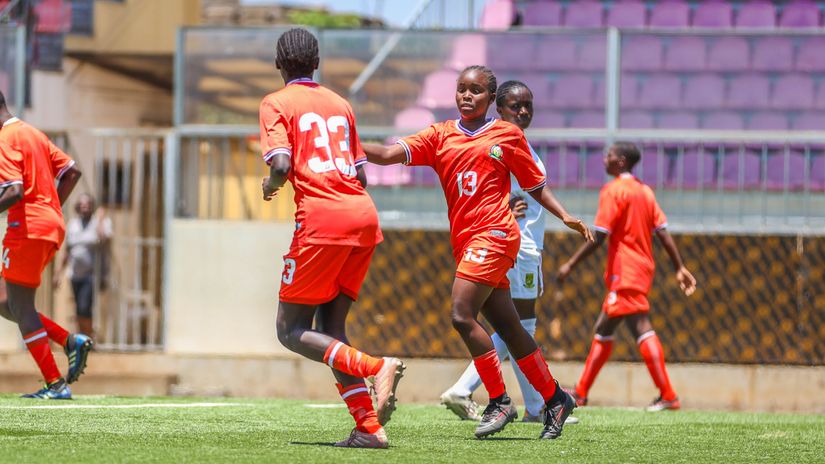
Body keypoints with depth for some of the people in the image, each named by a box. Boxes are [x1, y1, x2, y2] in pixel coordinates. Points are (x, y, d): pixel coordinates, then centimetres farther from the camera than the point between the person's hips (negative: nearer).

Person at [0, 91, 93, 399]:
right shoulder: (33, 134, 18)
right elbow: (71, 172, 21)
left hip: (28, 229, -9)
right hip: (53, 227, 9)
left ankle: (55, 385, -10)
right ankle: (71, 341, 2)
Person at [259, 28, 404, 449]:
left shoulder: (277, 104, 3)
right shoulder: (339, 103, 20)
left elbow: (281, 165, -12)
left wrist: (270, 187, 8)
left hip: (321, 220, -6)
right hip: (365, 217, 6)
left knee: (291, 331, 1)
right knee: (331, 329, 14)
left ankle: (376, 366, -22)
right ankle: (369, 427, 1)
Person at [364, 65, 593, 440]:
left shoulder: (507, 135, 4)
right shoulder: (439, 136, 12)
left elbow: (535, 186, 12)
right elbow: (390, 154, -1)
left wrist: (566, 218, -1)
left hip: (494, 234, -5)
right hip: (464, 241, 5)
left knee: (462, 315, -19)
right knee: (508, 328, 9)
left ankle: (499, 403, -10)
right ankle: (555, 399, 20)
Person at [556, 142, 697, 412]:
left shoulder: (613, 190, -9)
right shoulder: (645, 191, 13)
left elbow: (598, 237, -14)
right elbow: (663, 233, 10)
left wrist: (570, 265, -8)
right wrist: (679, 268, 11)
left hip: (624, 272, -9)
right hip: (643, 270, 9)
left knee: (642, 330, -13)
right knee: (603, 330, 14)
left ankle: (668, 396, -19)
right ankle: (580, 393, 21)